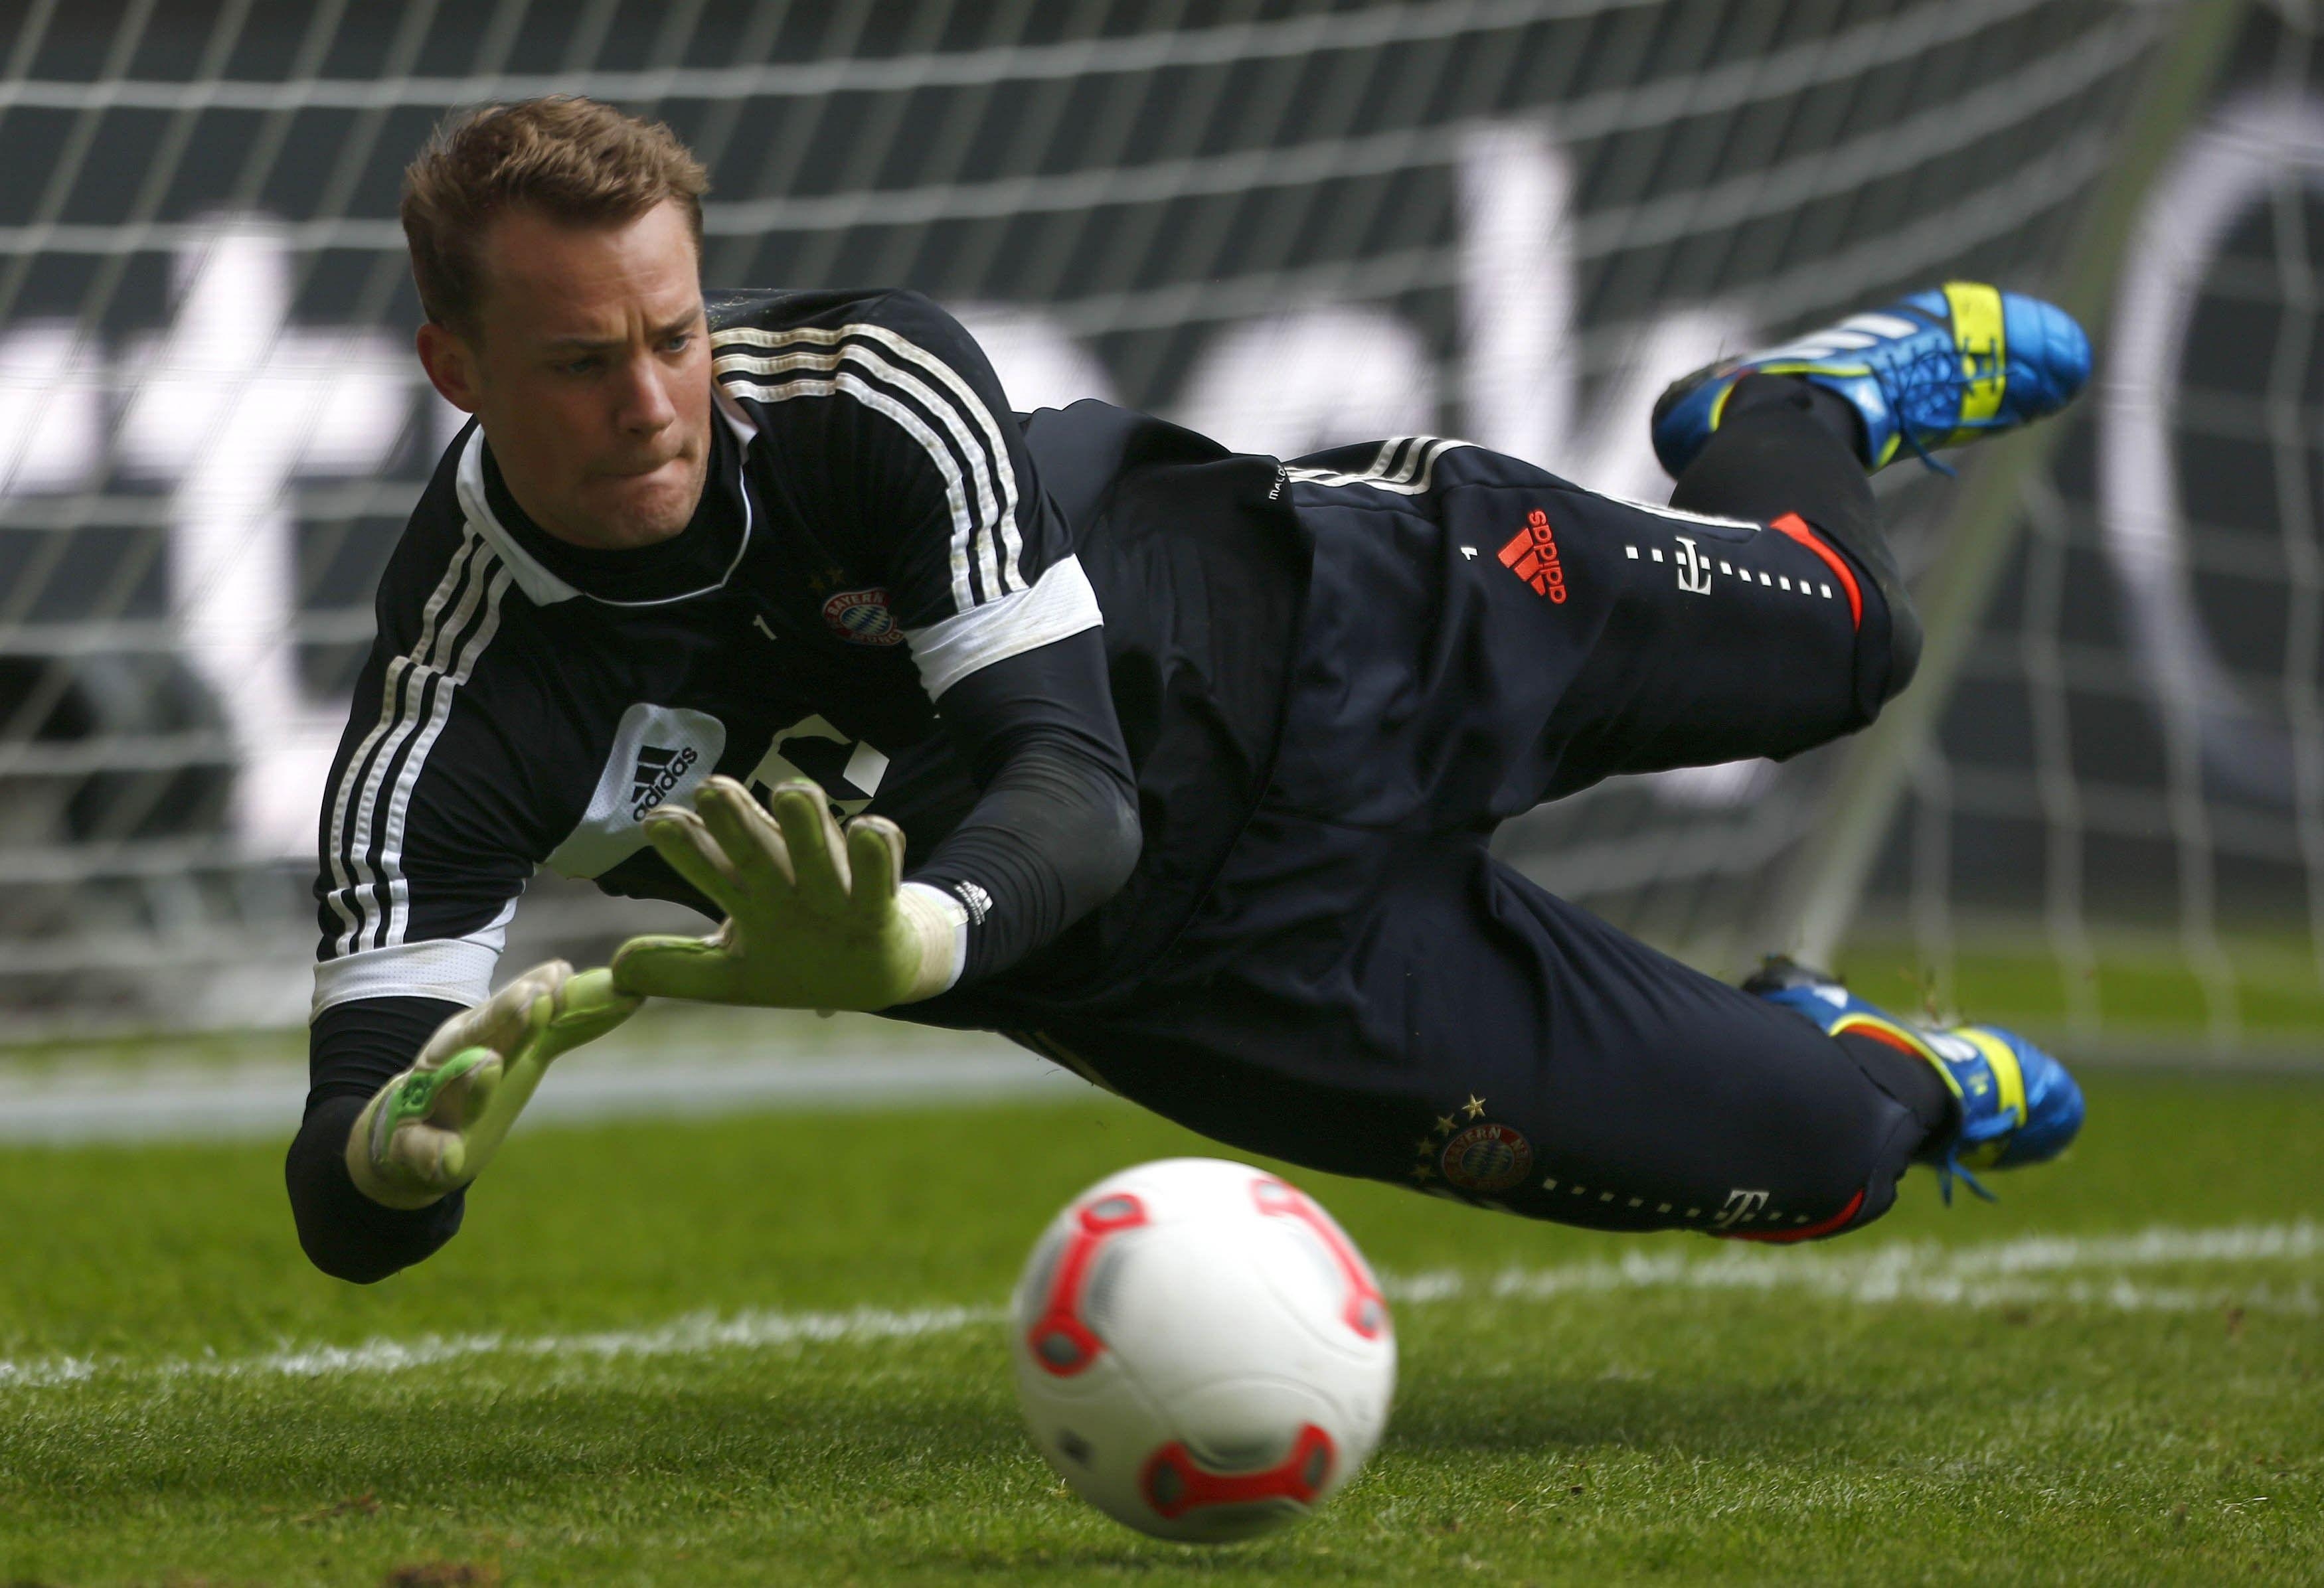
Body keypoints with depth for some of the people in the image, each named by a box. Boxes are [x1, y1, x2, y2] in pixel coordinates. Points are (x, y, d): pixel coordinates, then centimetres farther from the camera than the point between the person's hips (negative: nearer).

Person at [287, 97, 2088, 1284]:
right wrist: (402, 1148, -62)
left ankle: (1801, 406, 51)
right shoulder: (452, 727, -32)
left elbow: (1062, 761, -36)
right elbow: (347, 1215, -35)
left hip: (1319, 629, 0)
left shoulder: (870, 389, -32)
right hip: (1195, 953, 0)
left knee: (1840, 633, 13)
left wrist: (914, 939, -60)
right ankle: (1896, 1090, 41)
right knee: (1811, 1162, 1)